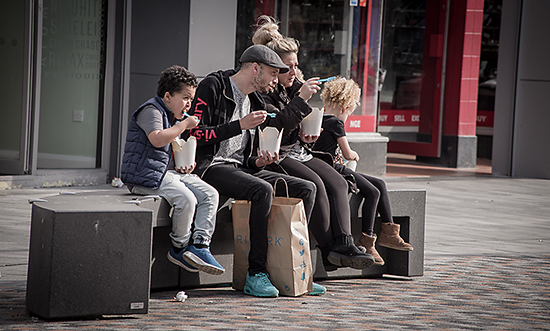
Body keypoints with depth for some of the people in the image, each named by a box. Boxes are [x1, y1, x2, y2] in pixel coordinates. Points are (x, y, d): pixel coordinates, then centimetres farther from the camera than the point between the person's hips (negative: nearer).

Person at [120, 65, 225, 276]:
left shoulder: (175, 118, 23)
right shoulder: (151, 110, -8)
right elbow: (157, 139, -26)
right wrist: (184, 124, -17)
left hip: (167, 171, 10)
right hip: (144, 175, -10)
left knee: (210, 194, -6)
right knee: (186, 199, -28)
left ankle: (200, 244, -15)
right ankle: (178, 248, -10)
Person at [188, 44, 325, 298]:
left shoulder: (254, 102, 21)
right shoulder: (213, 86, -5)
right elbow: (195, 134, -15)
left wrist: (258, 161, -1)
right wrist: (241, 125, -16)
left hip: (240, 168, 8)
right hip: (210, 167, -8)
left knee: (306, 188, -6)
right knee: (262, 189, -34)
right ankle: (256, 274, -30)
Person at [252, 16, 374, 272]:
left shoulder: (294, 88, 17)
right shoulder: (260, 92, -9)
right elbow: (274, 127, -23)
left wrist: (306, 136, 3)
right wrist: (301, 99, -23)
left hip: (298, 152, 8)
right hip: (274, 157, -8)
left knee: (337, 183, -17)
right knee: (314, 183, -30)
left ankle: (343, 244, -32)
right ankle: (329, 251, -26)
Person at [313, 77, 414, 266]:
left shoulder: (320, 119, 16)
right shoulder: (336, 123, -12)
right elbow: (348, 155, -8)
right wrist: (354, 155, 13)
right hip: (334, 170, -10)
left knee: (380, 185, 9)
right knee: (373, 192, -15)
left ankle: (388, 232, 6)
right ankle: (366, 241, -16)